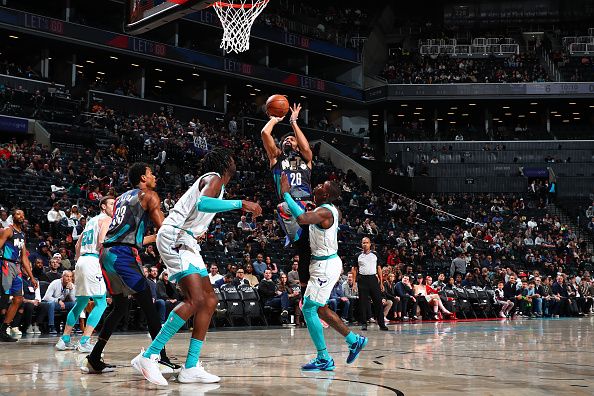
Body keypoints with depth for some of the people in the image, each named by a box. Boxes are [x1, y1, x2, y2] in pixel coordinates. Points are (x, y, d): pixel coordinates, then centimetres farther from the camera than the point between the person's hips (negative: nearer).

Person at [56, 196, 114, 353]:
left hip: (82, 261, 9)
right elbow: (101, 242, -17)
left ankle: (64, 340, 20)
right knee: (101, 303, -7)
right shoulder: (106, 219, -1)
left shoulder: (92, 221, 25)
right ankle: (84, 342, -13)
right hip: (93, 261, -9)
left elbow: (78, 244, 27)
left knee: (81, 303, 18)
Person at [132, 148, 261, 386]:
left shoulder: (212, 180, 23)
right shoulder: (215, 178, -6)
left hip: (186, 242, 11)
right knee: (196, 300, -21)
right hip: (174, 238, -11)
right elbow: (202, 203, -27)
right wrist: (240, 203, -24)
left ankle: (191, 368, 4)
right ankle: (148, 357, -20)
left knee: (209, 301, 6)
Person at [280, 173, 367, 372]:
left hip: (326, 266, -10)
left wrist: (286, 193, -31)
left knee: (308, 309, -8)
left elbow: (301, 218, -39)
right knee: (321, 309, 19)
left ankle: (324, 359, -3)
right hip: (323, 263, 10)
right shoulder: (331, 210, 10)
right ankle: (355, 341, 29)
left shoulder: (325, 212, -21)